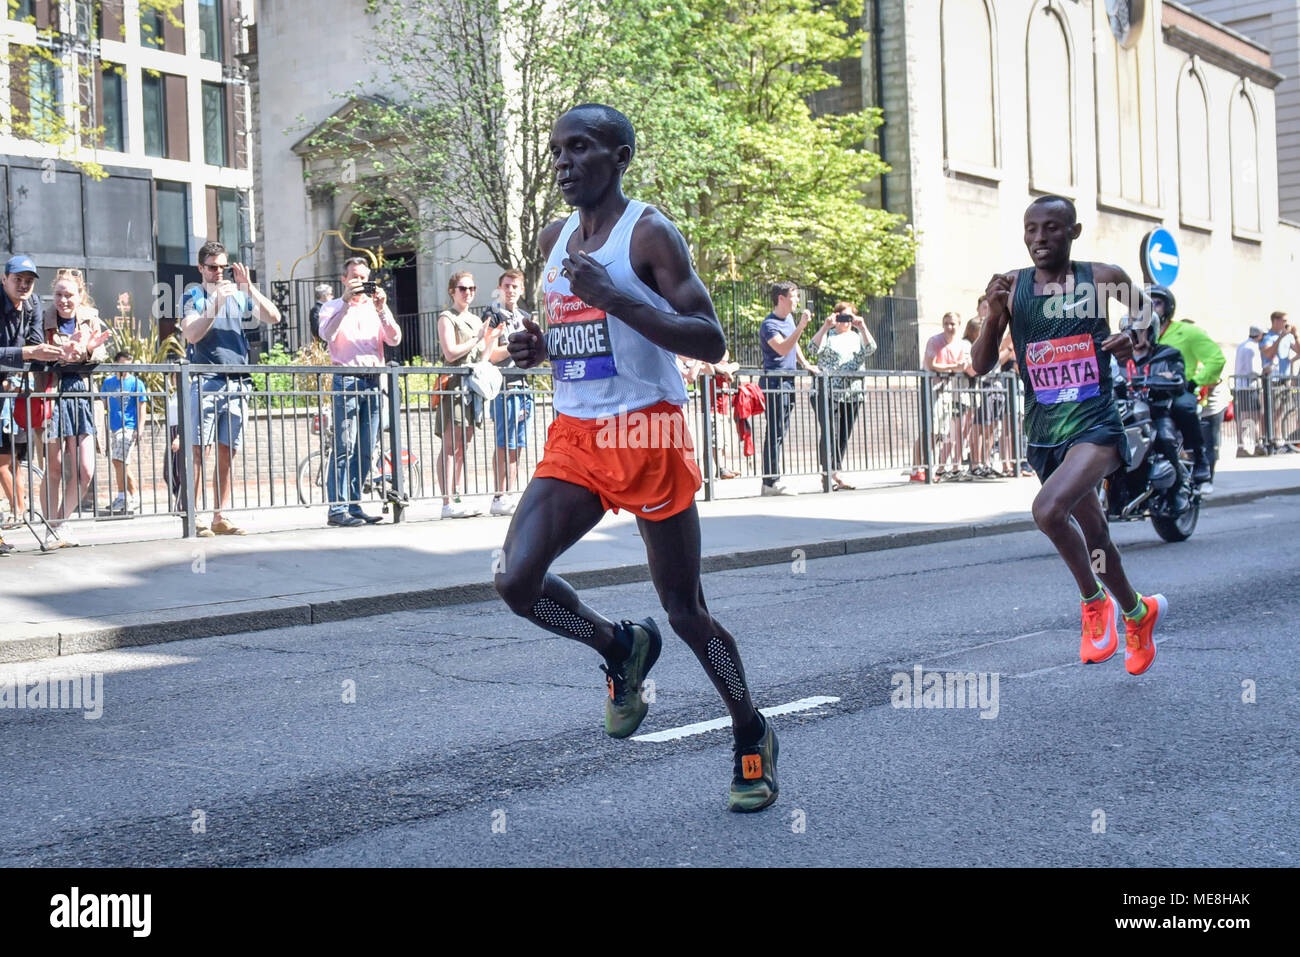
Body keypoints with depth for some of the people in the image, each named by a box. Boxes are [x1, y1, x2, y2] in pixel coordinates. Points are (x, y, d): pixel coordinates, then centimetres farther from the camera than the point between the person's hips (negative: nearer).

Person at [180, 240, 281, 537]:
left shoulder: (239, 295, 14)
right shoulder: (194, 296, 4)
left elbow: (273, 317, 3)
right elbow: (191, 334, -11)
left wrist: (249, 287, -6)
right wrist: (216, 303, -18)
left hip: (236, 383, 4)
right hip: (205, 381, -4)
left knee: (227, 454, 6)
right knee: (199, 451, -8)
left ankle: (220, 517, 10)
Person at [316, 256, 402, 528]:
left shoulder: (376, 308, 18)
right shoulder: (333, 307, 8)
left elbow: (394, 339, 3)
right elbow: (326, 334, -13)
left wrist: (381, 308, -9)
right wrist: (346, 300, -17)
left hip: (373, 381, 4)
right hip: (347, 380, -4)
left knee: (366, 450, 5)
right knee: (344, 447, -9)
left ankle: (354, 506, 12)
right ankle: (337, 509, -9)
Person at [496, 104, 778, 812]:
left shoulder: (650, 234, -9)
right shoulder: (554, 240, 12)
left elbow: (711, 342, -17)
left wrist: (617, 299, -26)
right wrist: (538, 347, 3)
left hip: (647, 431, -6)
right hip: (574, 436, 6)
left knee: (683, 609, 2)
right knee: (516, 580, -11)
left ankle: (752, 735, 24)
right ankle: (621, 649, 17)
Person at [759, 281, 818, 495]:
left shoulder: (789, 319, 16)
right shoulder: (769, 324, -13)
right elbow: (783, 348, -28)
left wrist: (805, 364, 23)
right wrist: (801, 326, -32)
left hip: (788, 382, 9)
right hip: (775, 383, -9)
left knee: (779, 433, 10)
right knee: (775, 433, -10)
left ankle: (773, 480, 14)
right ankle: (771, 482, -8)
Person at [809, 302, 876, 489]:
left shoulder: (858, 336, 18)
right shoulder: (828, 334, 8)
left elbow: (870, 349, 0)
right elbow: (815, 348, -11)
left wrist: (862, 328, -12)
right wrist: (826, 326, -20)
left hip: (852, 394, 5)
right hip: (828, 392, -4)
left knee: (843, 436, 4)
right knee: (830, 433, -12)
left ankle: (829, 474, 10)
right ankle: (833, 473, -13)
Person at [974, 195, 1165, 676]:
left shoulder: (1102, 278, -3)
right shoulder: (1012, 286, 0)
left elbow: (1145, 307, 16)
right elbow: (981, 365, -1)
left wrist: (1135, 337, -6)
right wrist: (994, 313, -18)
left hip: (1095, 425, -4)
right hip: (1043, 433, 4)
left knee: (1048, 510, -28)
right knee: (1094, 534, 18)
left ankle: (1095, 601, -4)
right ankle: (1137, 612, 44)